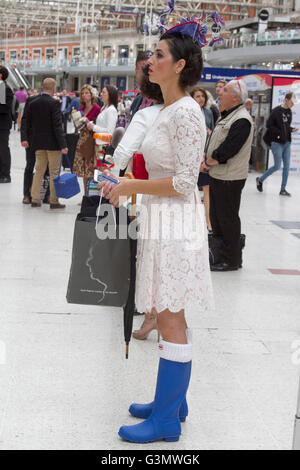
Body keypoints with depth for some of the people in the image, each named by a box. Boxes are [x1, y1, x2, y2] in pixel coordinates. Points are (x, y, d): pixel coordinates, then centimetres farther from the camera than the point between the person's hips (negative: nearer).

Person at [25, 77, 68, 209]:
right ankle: (54, 201, 5)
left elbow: (28, 124, 9)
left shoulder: (32, 103, 4)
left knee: (39, 171, 13)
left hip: (38, 143, 5)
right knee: (54, 172, 3)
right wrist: (63, 145, -16)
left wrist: (29, 140, 20)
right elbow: (57, 126, -17)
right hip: (52, 143, -5)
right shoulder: (54, 103, -13)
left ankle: (35, 199, 12)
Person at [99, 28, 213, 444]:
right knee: (168, 316, 16)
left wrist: (130, 187, -13)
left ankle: (167, 420, 7)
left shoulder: (186, 112, -16)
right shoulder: (167, 110, 13)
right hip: (161, 220, 10)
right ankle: (173, 399, 29)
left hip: (176, 222, -10)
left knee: (170, 319, -3)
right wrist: (124, 187, 11)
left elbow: (184, 182, -20)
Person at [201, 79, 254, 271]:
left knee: (228, 219, -2)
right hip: (218, 175, 10)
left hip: (230, 179, -10)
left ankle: (232, 260, 7)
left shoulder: (242, 120, -18)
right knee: (216, 217, 17)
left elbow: (227, 149, -22)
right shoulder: (227, 116, 14)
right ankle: (217, 254, 28)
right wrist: (206, 160, 3)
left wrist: (208, 163, -10)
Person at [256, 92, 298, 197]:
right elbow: (269, 125, -11)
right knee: (277, 166, -3)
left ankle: (283, 189, 13)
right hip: (277, 142, -7)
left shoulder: (289, 112, 8)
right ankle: (260, 180, 18)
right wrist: (279, 133, -18)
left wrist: (292, 129, -2)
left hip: (287, 142, 7)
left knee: (286, 166, 4)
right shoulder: (276, 111, -12)